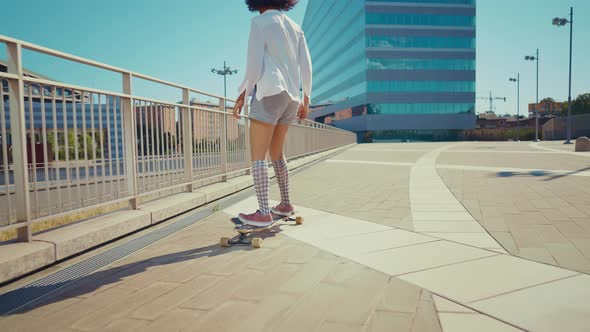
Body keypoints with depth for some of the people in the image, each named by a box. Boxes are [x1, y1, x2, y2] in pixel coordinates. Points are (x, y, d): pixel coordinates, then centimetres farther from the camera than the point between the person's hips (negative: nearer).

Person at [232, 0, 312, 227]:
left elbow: (254, 65, -11)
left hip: (269, 93, -7)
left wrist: (241, 96, -3)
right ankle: (285, 204, 19)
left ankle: (263, 213, -12)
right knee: (276, 154, 17)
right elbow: (306, 66, 12)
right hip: (290, 97, 7)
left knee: (257, 156, -7)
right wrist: (306, 100, 18)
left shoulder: (259, 22, -2)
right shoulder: (295, 28, 17)